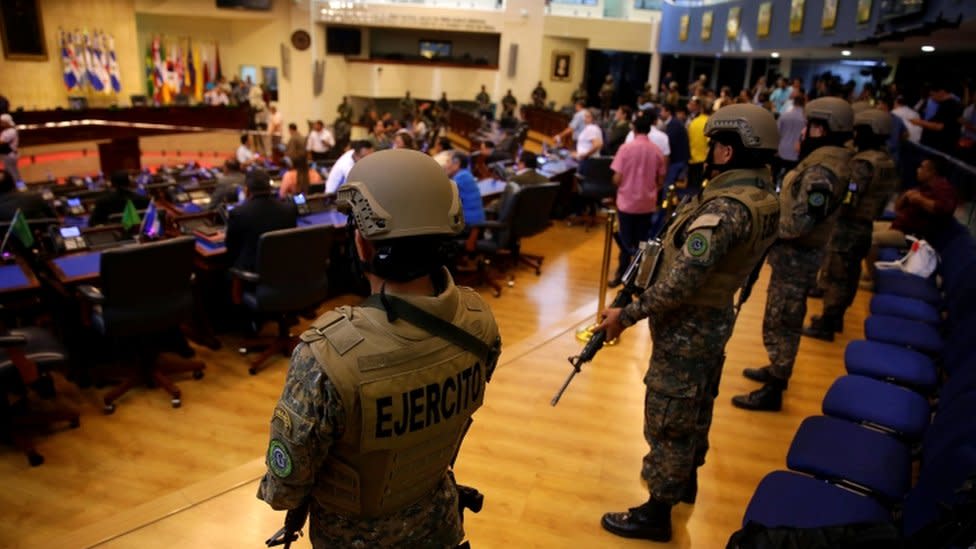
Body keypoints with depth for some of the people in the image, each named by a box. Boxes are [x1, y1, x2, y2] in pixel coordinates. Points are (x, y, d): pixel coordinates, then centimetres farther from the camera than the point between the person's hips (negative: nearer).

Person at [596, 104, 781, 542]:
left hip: (686, 328, -10)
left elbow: (681, 282, -33)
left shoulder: (726, 206, -29)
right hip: (714, 319, 10)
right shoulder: (761, 194, 2)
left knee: (668, 420, 4)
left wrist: (627, 314, -24)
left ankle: (657, 513, 20)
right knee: (695, 409, 25)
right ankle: (685, 480, 46)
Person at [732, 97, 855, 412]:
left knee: (779, 323, 1)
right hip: (798, 253, 10)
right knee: (785, 320, 24)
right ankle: (778, 371, 41)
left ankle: (772, 392, 13)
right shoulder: (828, 161, 8)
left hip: (795, 255, -10)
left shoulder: (822, 170, -24)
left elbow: (799, 223, -29)